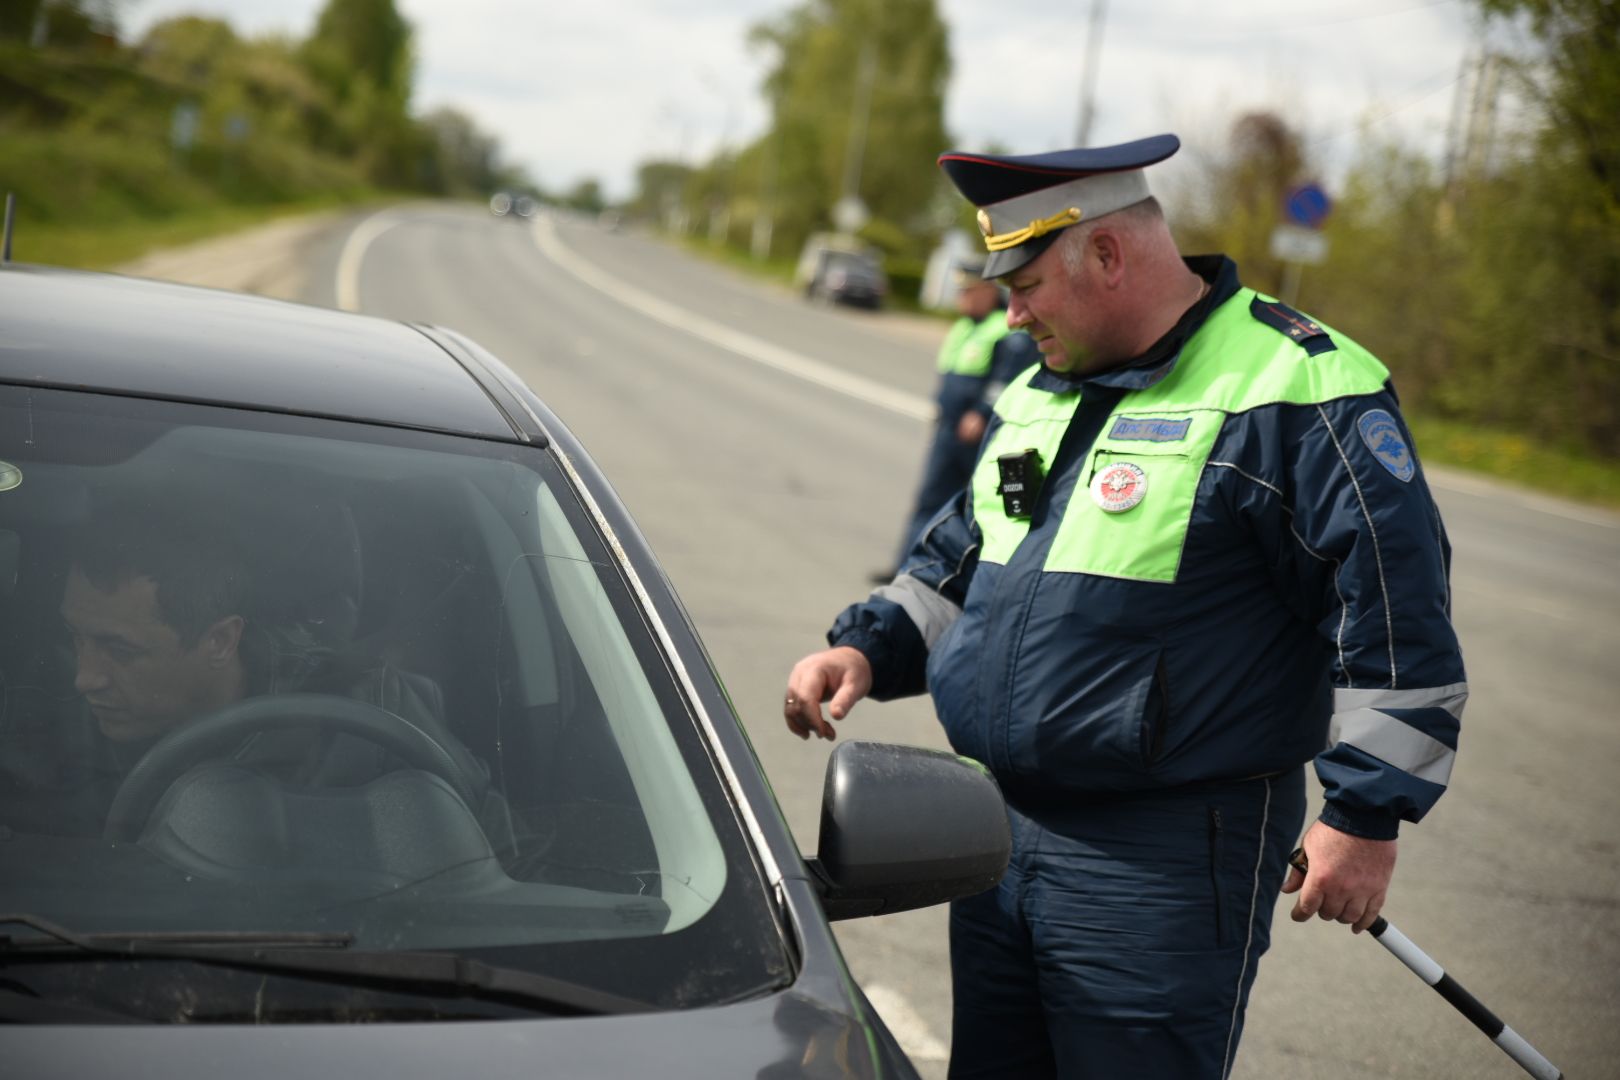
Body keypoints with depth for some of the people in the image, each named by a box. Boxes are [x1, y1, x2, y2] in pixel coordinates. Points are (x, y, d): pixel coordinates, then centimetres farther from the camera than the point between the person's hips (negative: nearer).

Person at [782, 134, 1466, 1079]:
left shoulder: (1296, 391, -14)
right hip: (999, 832, 8)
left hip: (1169, 859, -8)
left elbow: (1397, 605, -15)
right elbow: (962, 554, 24)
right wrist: (869, 648, 8)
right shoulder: (1042, 391, 13)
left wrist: (1365, 815, -15)